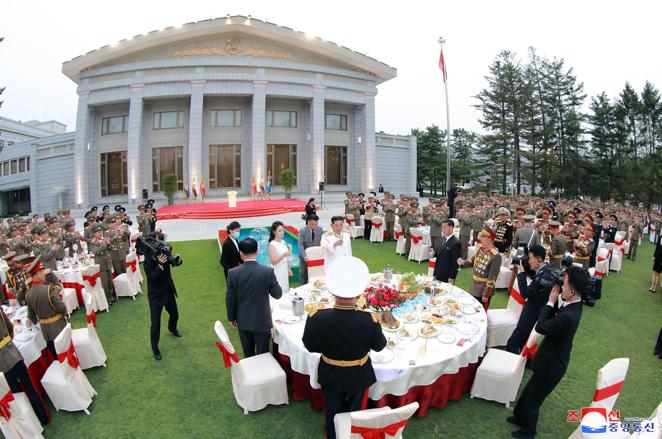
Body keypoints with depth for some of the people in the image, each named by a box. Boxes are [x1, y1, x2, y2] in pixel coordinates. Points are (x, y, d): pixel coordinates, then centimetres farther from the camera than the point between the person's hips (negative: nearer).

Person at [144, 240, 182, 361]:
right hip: (156, 294, -5)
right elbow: (152, 277, -27)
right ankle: (155, 349, 18)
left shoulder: (163, 251, -12)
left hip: (168, 290, 5)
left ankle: (172, 328, 56)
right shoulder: (148, 258, -23)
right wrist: (160, 265, -41)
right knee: (155, 323, 0)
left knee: (174, 314, 24)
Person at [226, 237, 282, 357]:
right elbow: (277, 295, -9)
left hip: (243, 321, 2)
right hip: (262, 320, -2)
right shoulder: (268, 271, -20)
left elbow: (230, 299, -7)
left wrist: (231, 318, 9)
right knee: (262, 354, 16)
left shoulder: (233, 273, -16)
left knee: (248, 354, 22)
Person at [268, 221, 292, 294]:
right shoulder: (272, 244, -14)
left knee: (286, 291, 10)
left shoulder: (283, 242, 6)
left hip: (284, 270, 7)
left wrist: (288, 269, 16)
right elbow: (273, 262, -22)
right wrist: (284, 255, -34)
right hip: (277, 271, -7)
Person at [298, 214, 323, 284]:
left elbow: (321, 242, 2)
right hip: (305, 256, -2)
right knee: (304, 274, 8)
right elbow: (300, 245, -18)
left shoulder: (320, 229, -2)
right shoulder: (302, 230, -13)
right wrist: (304, 256, -30)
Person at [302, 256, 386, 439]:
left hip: (330, 375, 0)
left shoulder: (317, 319, -30)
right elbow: (379, 346, -12)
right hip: (358, 376, 0)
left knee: (333, 412, 28)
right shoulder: (369, 321, -33)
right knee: (355, 410, 29)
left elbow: (310, 346, -12)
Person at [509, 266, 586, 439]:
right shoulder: (572, 304, -9)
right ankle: (520, 417, 51)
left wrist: (551, 301, -22)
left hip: (551, 365, -8)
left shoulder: (568, 316, -37)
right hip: (551, 359, 8)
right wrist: (555, 300, -13)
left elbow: (540, 327, -26)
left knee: (533, 398, 17)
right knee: (530, 390, 28)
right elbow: (552, 317, 1)